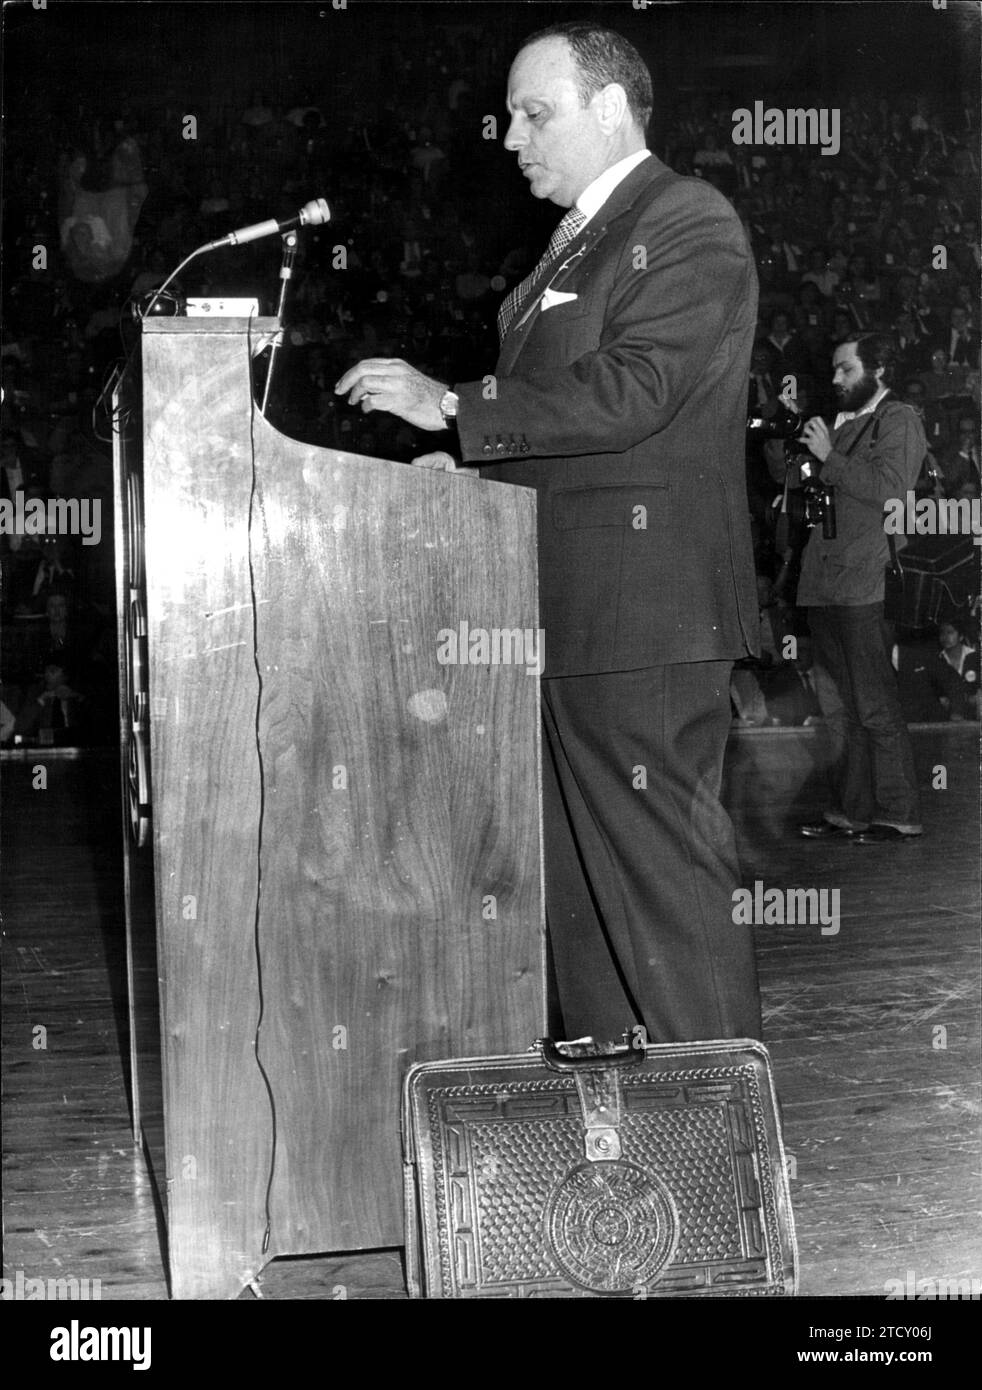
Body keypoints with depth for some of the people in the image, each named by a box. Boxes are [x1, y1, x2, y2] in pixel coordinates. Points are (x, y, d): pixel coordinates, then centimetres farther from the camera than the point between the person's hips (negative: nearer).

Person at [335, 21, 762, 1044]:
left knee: (665, 877, -7)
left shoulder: (689, 223, -7)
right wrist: (471, 464, 8)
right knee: (577, 884, 13)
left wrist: (451, 407, -16)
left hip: (641, 621, -10)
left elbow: (627, 395, -20)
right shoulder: (575, 243, 22)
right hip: (564, 617, 10)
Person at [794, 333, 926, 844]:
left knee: (876, 707, -6)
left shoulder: (898, 421, -1)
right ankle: (849, 809, 17)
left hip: (865, 586, -8)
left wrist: (828, 458, -12)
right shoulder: (840, 423, 22)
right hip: (824, 586, 8)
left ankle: (898, 815, 0)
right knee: (839, 709, 10)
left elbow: (890, 491, -16)